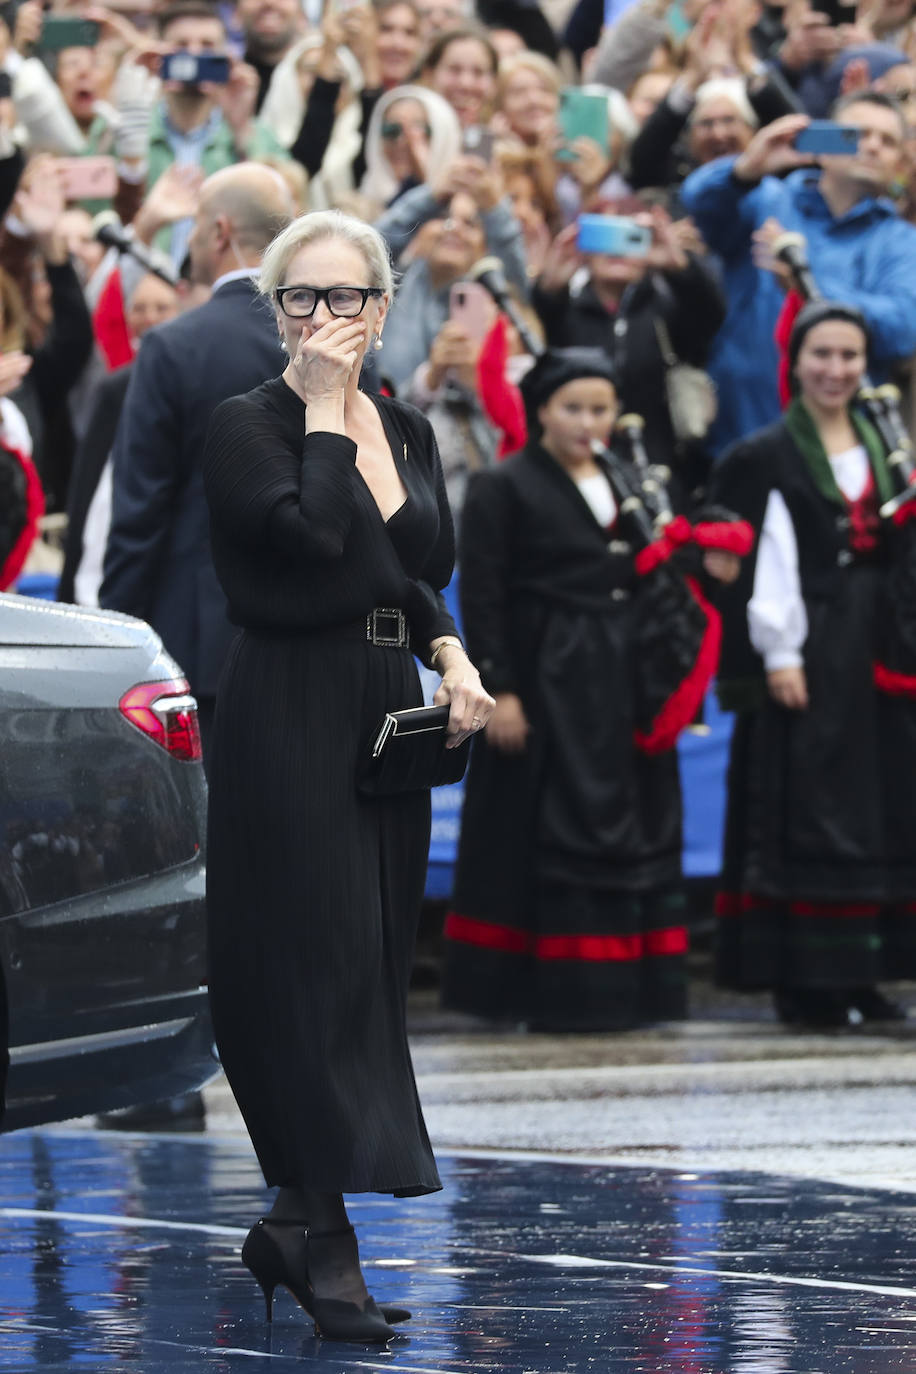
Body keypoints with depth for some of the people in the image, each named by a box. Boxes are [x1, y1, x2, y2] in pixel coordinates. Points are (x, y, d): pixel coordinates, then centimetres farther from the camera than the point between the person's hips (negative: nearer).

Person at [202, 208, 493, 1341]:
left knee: (373, 960, 8)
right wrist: (325, 406, -15)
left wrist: (452, 657, 3)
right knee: (311, 959, -10)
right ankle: (326, 1246, -10)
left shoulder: (407, 432, 13)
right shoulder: (246, 428, -7)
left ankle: (290, 1222, 16)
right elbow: (313, 530, -24)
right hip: (288, 715, -7)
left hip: (388, 713, 7)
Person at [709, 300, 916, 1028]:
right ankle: (804, 977, -4)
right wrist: (778, 655, -15)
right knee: (807, 811, -6)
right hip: (807, 653, -6)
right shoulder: (766, 457, -3)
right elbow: (766, 564, -9)